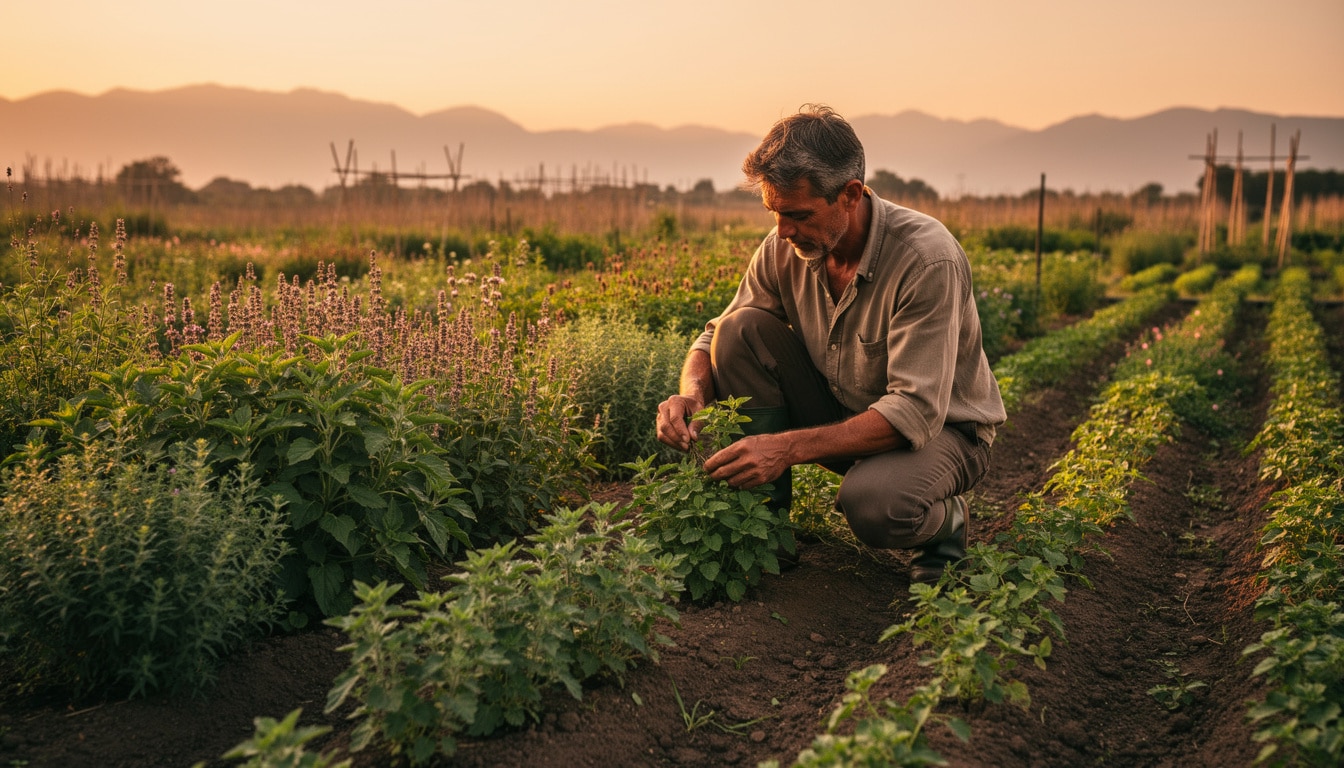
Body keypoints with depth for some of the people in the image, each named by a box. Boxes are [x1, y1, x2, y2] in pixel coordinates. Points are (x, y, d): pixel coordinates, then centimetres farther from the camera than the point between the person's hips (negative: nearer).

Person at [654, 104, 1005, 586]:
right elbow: (717, 337, -1)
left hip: (941, 427, -5)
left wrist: (788, 447, -41)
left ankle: (946, 520, 0)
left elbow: (916, 412, -33)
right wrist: (692, 393, -26)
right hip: (839, 416, 5)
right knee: (742, 329, -17)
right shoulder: (784, 248, -12)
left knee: (872, 503, -39)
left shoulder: (927, 259, -29)